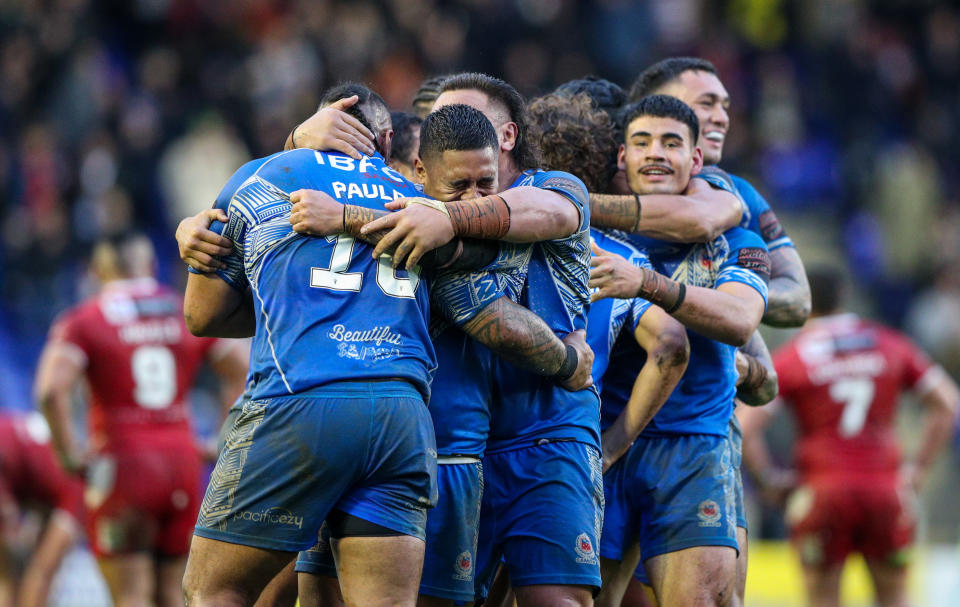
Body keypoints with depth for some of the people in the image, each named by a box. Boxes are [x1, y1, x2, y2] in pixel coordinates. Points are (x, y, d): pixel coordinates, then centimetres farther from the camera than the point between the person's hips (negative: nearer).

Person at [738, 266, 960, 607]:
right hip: (886, 487, 2)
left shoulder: (789, 360, -2)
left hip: (824, 488, -2)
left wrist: (766, 477, 5)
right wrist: (920, 467, 10)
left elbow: (745, 428, -10)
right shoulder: (890, 345, 7)